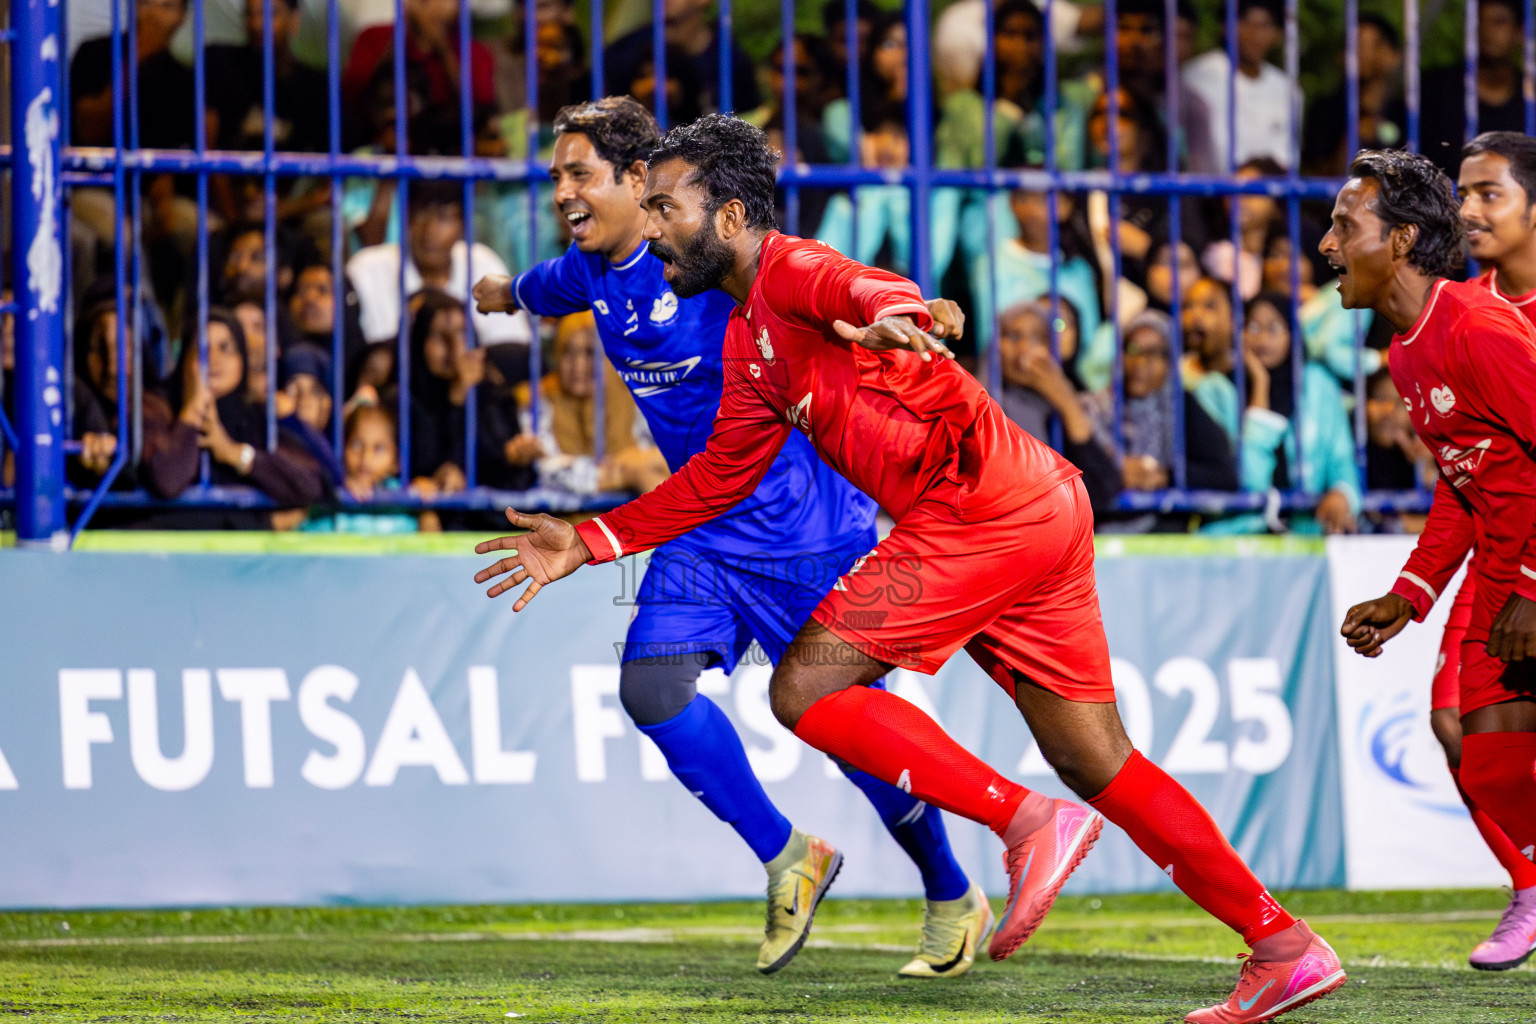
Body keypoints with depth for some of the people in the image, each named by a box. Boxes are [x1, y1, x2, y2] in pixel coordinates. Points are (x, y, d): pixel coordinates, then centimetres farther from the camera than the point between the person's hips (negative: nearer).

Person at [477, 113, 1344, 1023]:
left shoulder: (789, 270, -7)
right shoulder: (747, 339, 23)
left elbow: (869, 290, -29)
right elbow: (721, 476, 29)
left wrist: (892, 315, -53)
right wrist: (590, 543, 24)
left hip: (979, 502, -10)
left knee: (804, 690, -9)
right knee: (1096, 765, 11)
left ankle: (1028, 820, -11)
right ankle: (1285, 946, 13)